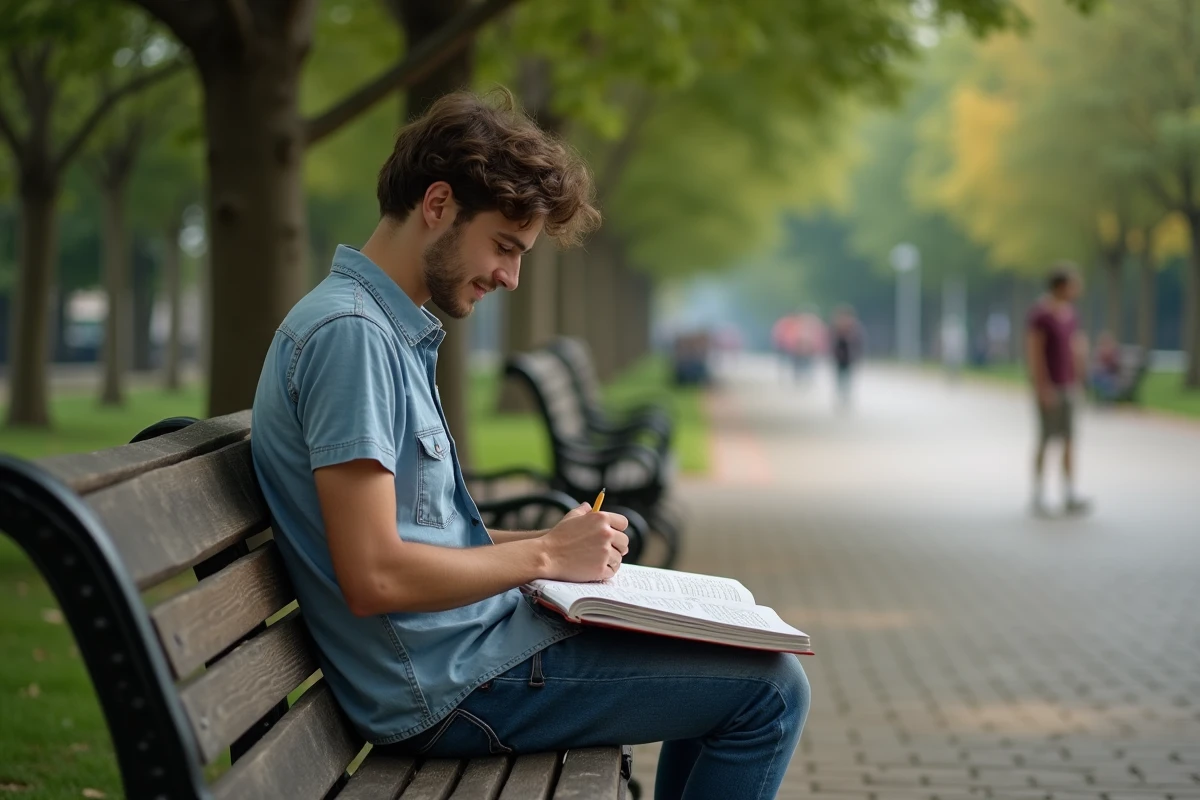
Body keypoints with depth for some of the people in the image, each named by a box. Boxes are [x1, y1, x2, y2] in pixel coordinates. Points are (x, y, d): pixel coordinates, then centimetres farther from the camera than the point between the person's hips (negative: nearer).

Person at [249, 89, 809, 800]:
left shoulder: (396, 330, 13)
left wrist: (554, 541, 4)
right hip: (449, 686, -10)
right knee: (770, 687, -8)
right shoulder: (350, 331, -19)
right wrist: (545, 556, -13)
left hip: (470, 642, 10)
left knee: (717, 655, 23)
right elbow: (374, 577, -25)